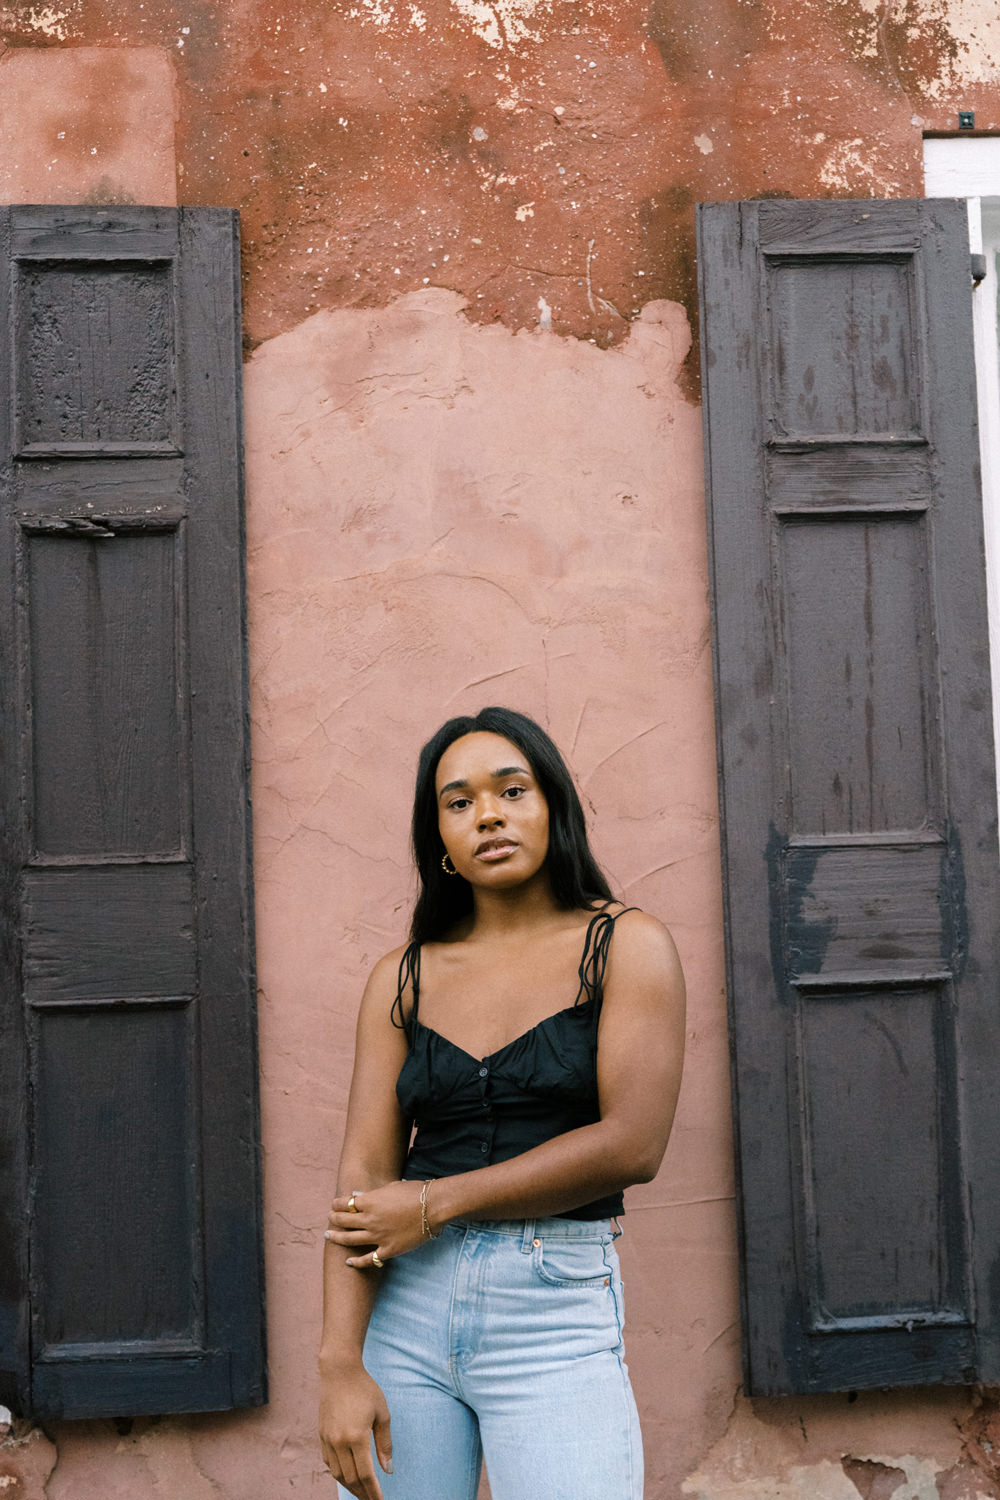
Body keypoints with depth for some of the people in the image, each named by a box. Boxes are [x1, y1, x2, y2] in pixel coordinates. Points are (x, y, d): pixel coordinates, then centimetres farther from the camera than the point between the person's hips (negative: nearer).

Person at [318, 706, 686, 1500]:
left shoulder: (627, 946, 0)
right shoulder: (404, 978, 8)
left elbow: (632, 1145, -11)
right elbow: (364, 1174, 1)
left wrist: (436, 1204, -8)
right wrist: (340, 1364, -10)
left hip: (556, 1320, -2)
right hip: (403, 1314, 3)